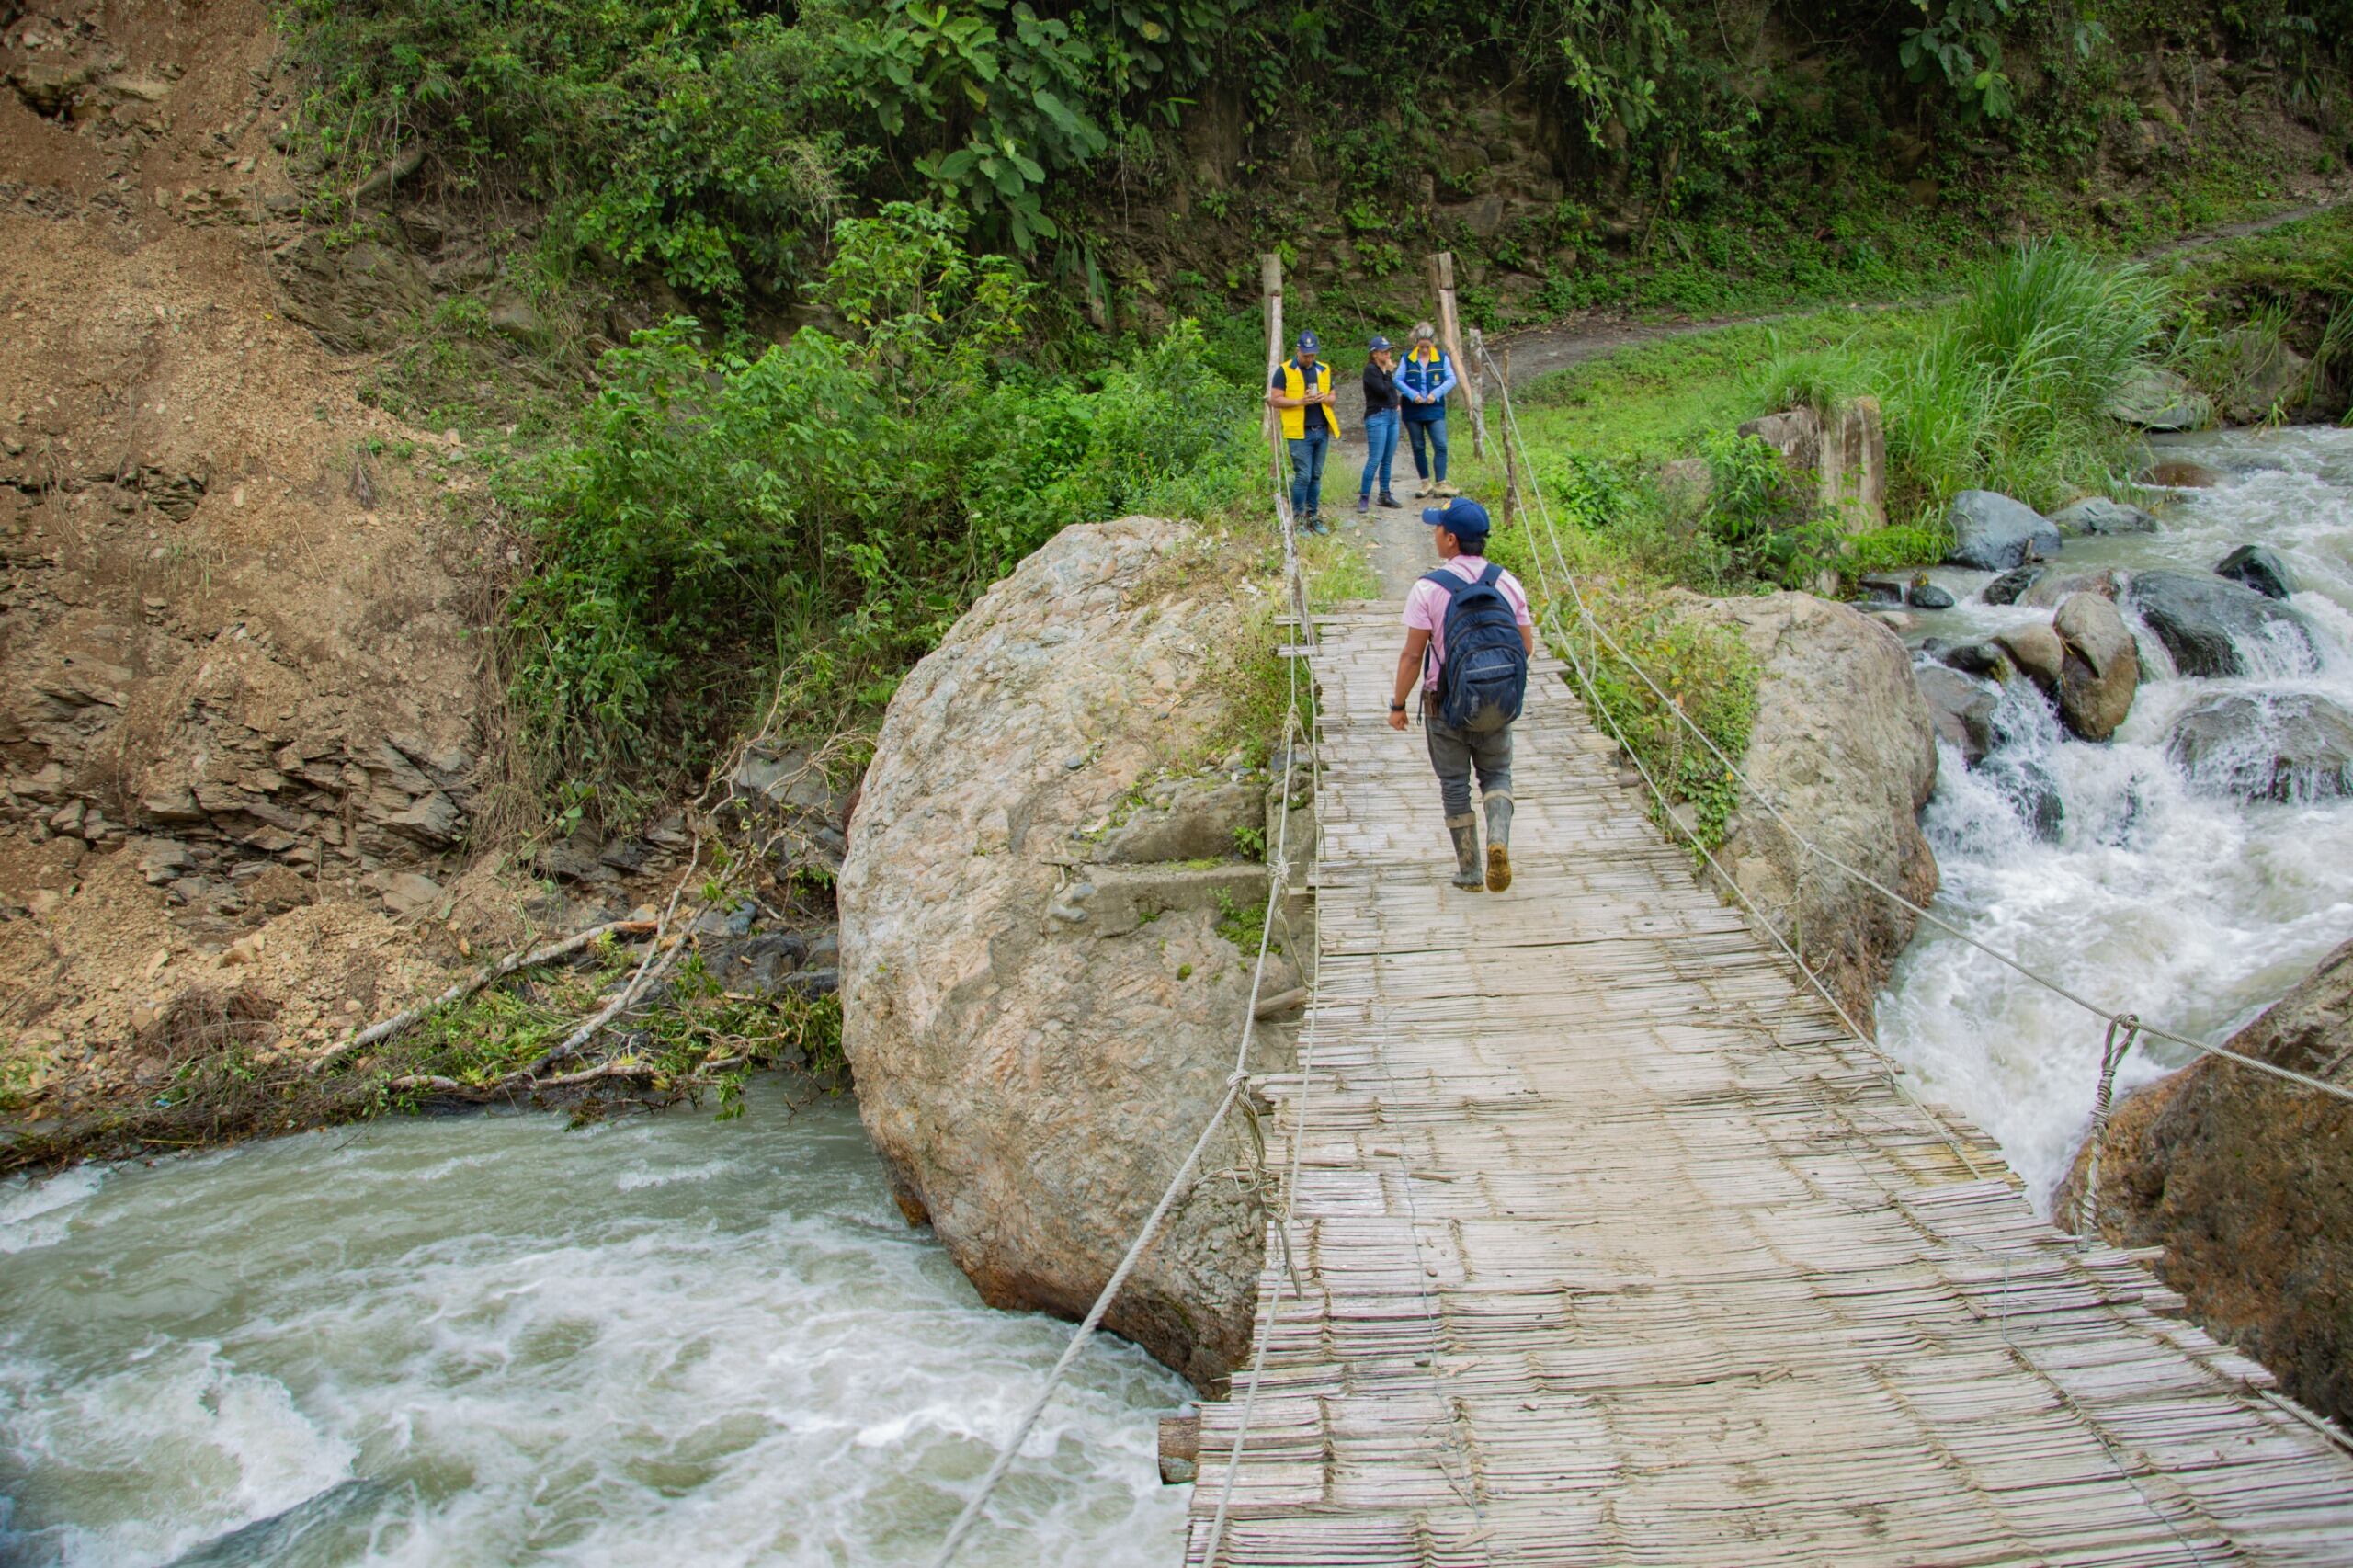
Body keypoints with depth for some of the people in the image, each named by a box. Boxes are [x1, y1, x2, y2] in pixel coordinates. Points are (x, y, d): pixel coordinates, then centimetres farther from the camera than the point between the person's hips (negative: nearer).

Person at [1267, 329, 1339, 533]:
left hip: (1322, 431, 5)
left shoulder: (1324, 370, 12)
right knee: (1303, 476, -6)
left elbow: (1332, 397, 18)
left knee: (1316, 476, 9)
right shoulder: (1285, 370, -3)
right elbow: (1275, 400, -6)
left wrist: (1325, 398, -5)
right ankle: (1297, 519, 4)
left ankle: (1312, 517, 18)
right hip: (1299, 433, -5)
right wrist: (1300, 401, -18)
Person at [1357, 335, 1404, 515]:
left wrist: (1397, 402, 3)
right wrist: (1389, 373, -5)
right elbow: (1383, 390, -17)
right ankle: (1364, 498, -9)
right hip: (1377, 417, -8)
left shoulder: (1386, 369, 15)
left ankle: (1385, 495, 17)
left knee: (1388, 460, 10)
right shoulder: (1370, 370, -9)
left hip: (1392, 416, 8)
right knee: (1375, 460, -12)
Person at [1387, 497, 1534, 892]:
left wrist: (1398, 704, -1)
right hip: (1499, 705, 3)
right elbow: (1527, 645, 4)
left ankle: (1469, 871, 15)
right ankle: (1498, 839, -8)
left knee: (1455, 784, 11)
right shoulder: (1508, 583, -1)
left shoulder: (1429, 589, -14)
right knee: (1497, 774, 19)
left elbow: (1412, 656, -12)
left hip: (1447, 704, -3)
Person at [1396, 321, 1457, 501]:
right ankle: (1426, 483, 20)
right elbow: (1398, 380, 0)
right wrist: (1412, 394, -15)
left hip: (1435, 410, -1)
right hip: (1413, 411, 1)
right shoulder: (1407, 358, 2)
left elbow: (1451, 379, -1)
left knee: (1441, 446, -11)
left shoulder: (1442, 357, 1)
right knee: (1418, 447, 8)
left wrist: (1436, 393, -15)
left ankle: (1440, 484, -8)